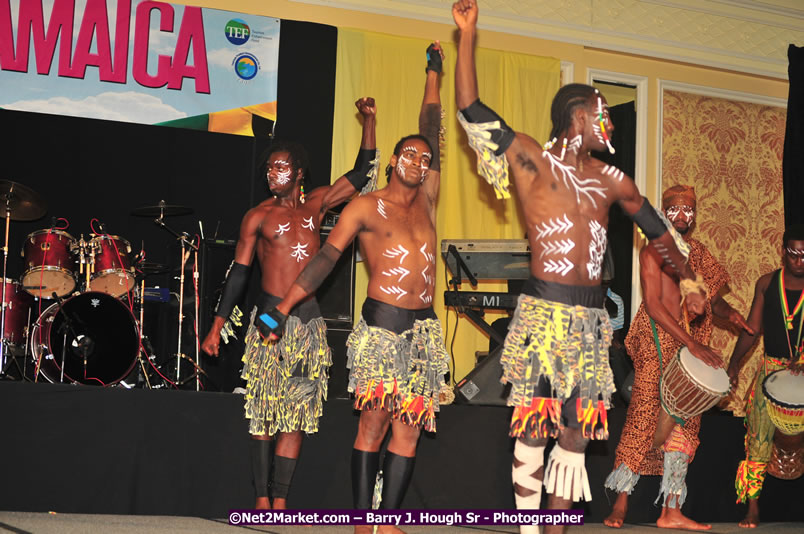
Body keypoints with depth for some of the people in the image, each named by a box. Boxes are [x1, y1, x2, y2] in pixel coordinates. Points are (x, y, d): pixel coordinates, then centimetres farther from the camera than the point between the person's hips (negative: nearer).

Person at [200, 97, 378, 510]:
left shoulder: (315, 204, 12)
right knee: (263, 413, -3)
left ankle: (280, 501, 3)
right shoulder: (259, 217, 4)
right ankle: (262, 499, 3)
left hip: (310, 321, 3)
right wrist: (217, 326, 0)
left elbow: (362, 174, 14)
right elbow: (239, 272, 4)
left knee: (297, 414, 1)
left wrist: (369, 120, 7)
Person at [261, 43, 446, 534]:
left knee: (409, 428, 0)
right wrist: (283, 308, -5)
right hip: (381, 323, -5)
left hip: (424, 328, 5)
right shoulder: (366, 207, 4)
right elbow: (326, 258, 1)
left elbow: (433, 133, 21)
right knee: (374, 422, -7)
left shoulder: (426, 200, 16)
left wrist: (434, 72, 27)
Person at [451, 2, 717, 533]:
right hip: (543, 310, -5)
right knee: (534, 427, -3)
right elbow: (473, 111, -10)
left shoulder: (612, 180, 13)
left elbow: (657, 230, 27)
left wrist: (691, 280, 31)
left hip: (592, 318, 5)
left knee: (577, 429, 6)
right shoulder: (534, 161, -2)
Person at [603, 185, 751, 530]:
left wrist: (728, 313, -3)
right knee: (644, 418, -9)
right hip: (657, 344, -7)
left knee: (683, 423, 3)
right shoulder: (653, 252, -4)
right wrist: (691, 343, -20)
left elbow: (714, 299, 21)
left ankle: (671, 511, 6)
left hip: (691, 346, 7)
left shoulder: (698, 253, 16)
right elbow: (654, 305, -13)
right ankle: (620, 505, -2)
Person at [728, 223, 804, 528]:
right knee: (759, 437, -1)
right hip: (772, 367, 2)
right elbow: (753, 328, 11)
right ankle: (752, 507, 5)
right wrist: (734, 361, 1)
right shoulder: (767, 284, 9)